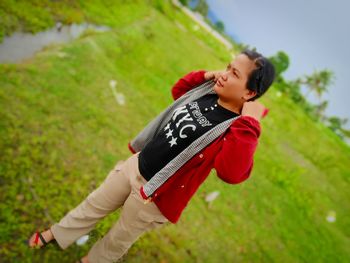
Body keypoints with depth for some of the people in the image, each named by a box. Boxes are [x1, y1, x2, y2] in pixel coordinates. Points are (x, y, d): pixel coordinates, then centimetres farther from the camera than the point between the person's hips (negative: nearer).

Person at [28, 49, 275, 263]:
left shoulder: (239, 129, -26)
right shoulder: (206, 93, -6)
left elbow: (232, 172, -43)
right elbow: (178, 91, 13)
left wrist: (249, 124, -42)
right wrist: (205, 75, -1)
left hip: (155, 193, -6)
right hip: (136, 165, 6)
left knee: (121, 237, 21)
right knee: (96, 204, 26)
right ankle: (56, 234, 55)